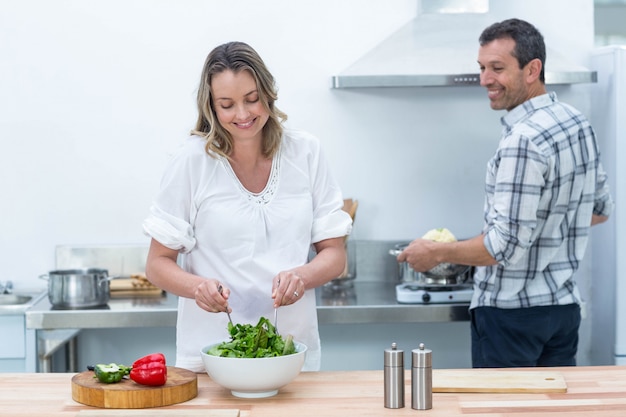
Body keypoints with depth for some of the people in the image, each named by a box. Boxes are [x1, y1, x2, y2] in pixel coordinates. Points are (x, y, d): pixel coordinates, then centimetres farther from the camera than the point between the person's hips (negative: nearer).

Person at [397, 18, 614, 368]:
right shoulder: (579, 123, 6)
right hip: (565, 305, 9)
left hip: (512, 313, -9)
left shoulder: (523, 140, -23)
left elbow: (507, 245, -25)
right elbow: (602, 208, 19)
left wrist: (436, 253, -13)